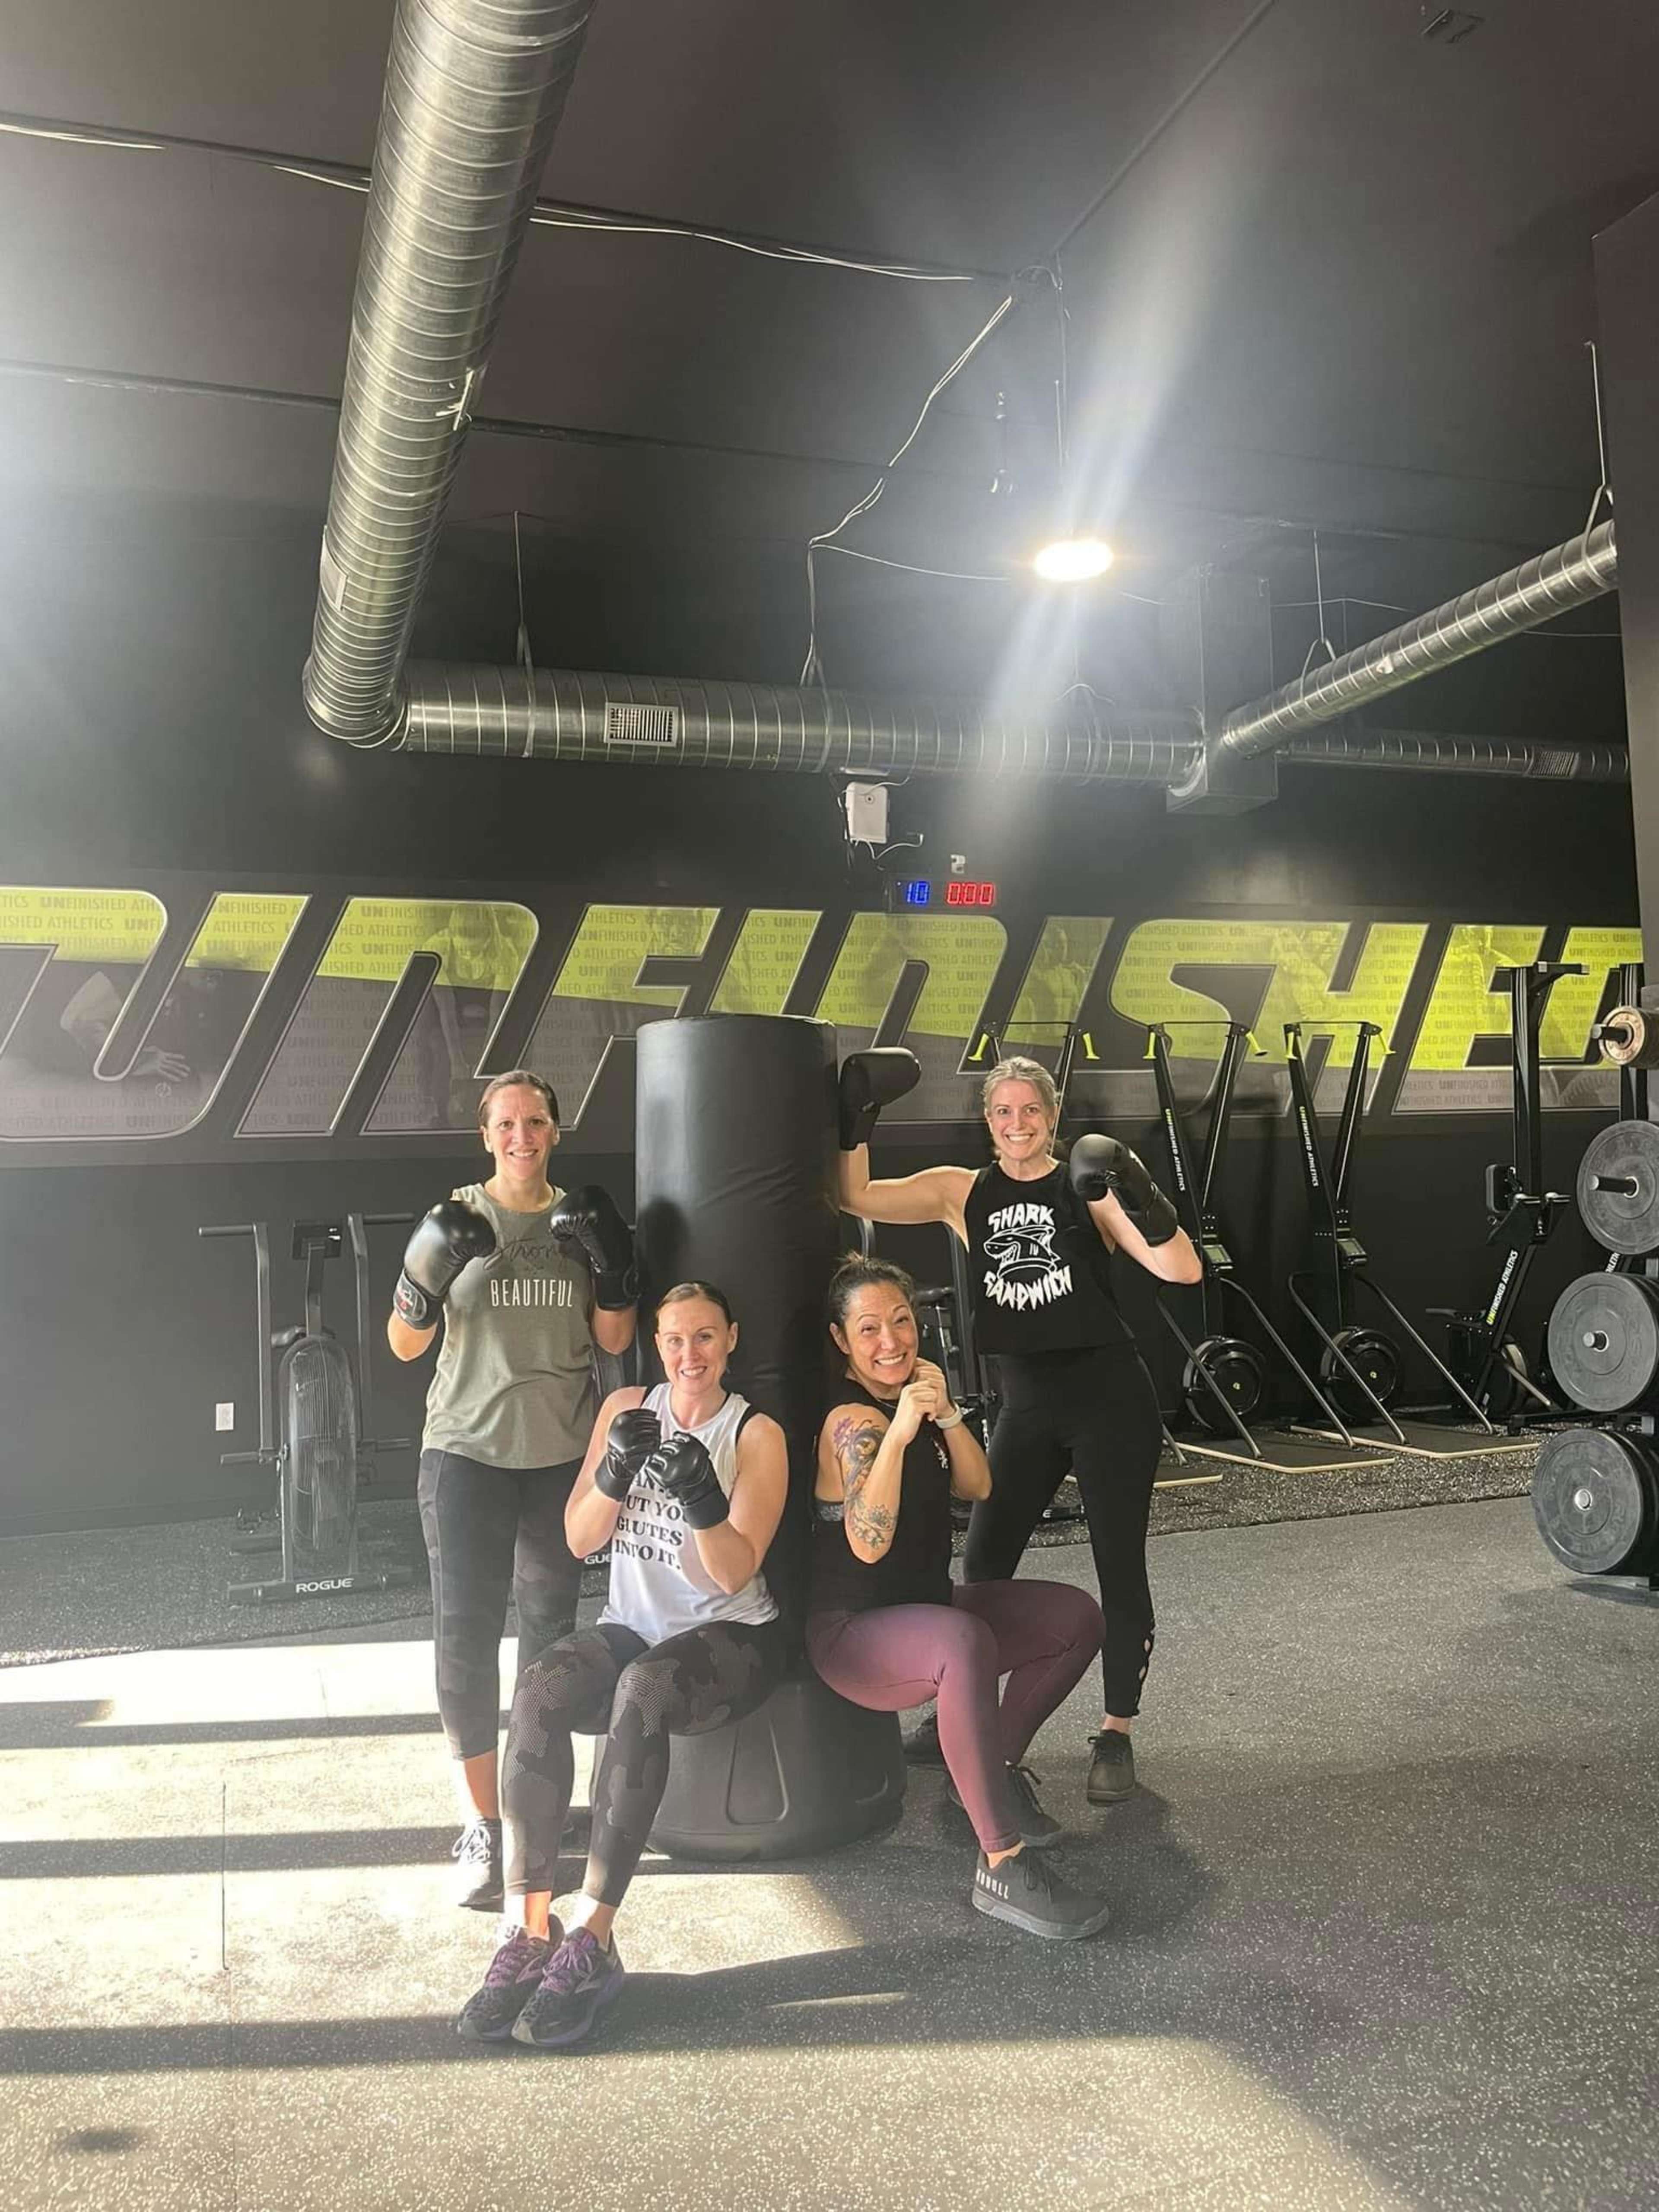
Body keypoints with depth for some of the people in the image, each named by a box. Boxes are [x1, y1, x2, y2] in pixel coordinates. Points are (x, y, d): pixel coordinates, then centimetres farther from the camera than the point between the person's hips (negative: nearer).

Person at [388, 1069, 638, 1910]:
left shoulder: (581, 1218, 5)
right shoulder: (457, 1218, -1)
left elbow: (615, 1341, 5)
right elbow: (405, 1345, 0)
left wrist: (611, 1265, -11)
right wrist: (426, 1276, -19)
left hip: (562, 1455, 2)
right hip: (468, 1452, -2)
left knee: (549, 1628, 11)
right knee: (465, 1633, -7)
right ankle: (482, 1827, 4)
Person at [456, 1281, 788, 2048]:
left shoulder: (756, 1434, -4)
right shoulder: (627, 1407, 7)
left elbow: (736, 1573, -11)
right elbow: (580, 1539, 1)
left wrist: (702, 1498, -30)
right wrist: (616, 1469, -19)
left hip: (730, 1636, -3)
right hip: (632, 1626, 4)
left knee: (645, 1688, -37)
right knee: (540, 1686, -29)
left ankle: (590, 1938, -34)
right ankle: (527, 1929, -28)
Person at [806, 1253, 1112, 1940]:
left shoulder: (913, 1392, 5)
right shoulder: (852, 1420, -21)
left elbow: (977, 1487, 1)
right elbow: (869, 1545, -32)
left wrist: (945, 1412, -15)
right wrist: (898, 1432, -38)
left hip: (925, 1607, 9)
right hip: (852, 1631, -9)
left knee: (1077, 1618, 3)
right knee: (966, 1643, -40)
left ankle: (991, 1773, 15)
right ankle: (1002, 1866, -31)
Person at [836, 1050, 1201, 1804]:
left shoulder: (1088, 1188, -6)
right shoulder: (963, 1193, 3)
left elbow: (1183, 1271, -14)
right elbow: (858, 1198, -2)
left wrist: (1141, 1199, -28)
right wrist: (859, 1118, -12)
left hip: (1109, 1395, -3)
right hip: (1027, 1402, 3)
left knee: (1120, 1567, 3)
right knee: (983, 1565, 9)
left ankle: (1115, 1735, 20)